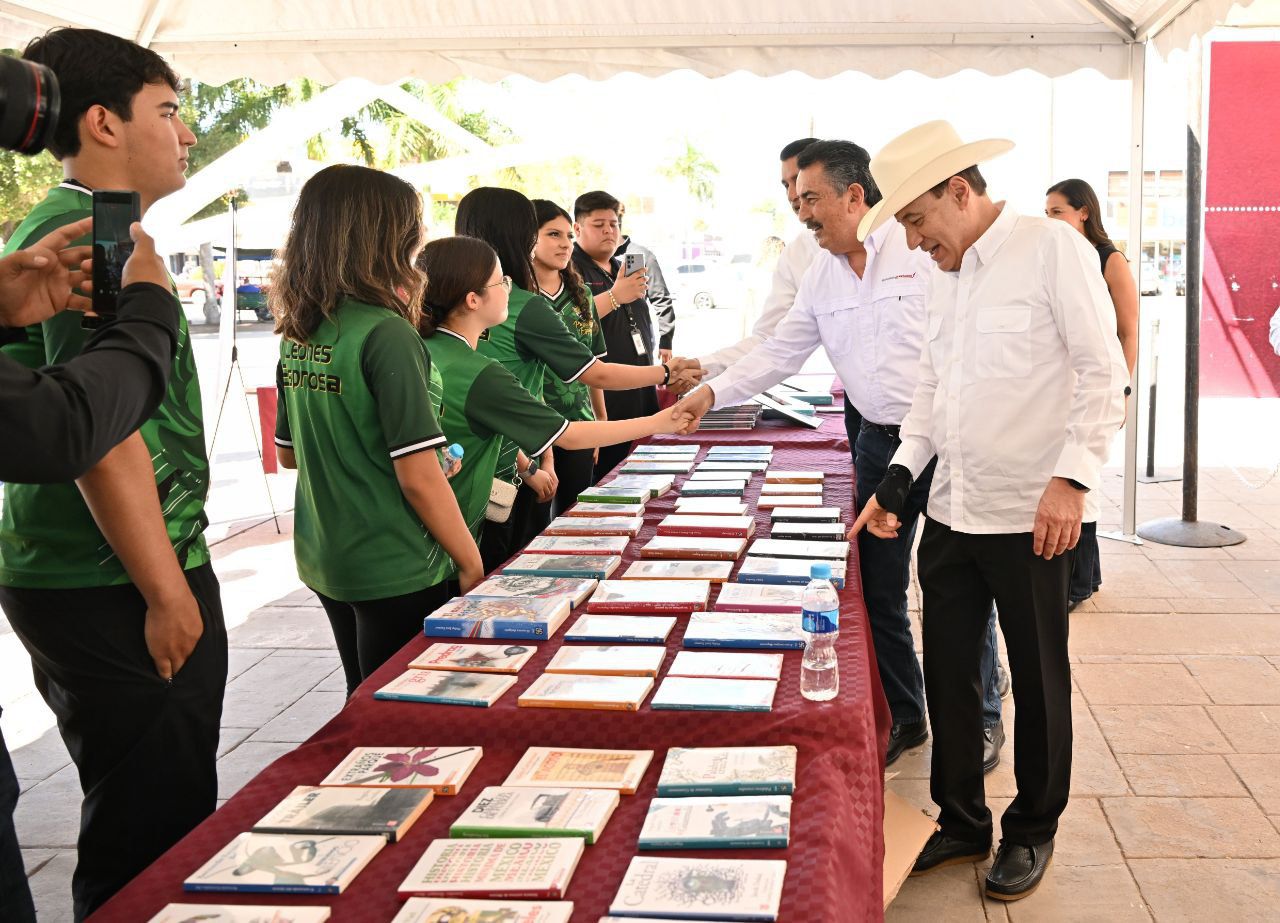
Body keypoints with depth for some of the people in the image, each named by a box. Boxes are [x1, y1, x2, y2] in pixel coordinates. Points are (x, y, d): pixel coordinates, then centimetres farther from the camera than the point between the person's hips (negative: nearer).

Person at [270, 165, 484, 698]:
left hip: (324, 566, 7)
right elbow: (418, 479, -21)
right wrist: (471, 563, -10)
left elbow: (288, 454, 14)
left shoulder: (296, 338, 2)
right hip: (396, 574, -7)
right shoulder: (386, 335, -20)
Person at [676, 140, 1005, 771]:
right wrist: (713, 392, 0)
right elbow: (778, 353, 13)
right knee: (876, 588, 9)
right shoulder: (821, 278, 9)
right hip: (879, 443, 6)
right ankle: (901, 715, 26)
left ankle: (980, 718, 20)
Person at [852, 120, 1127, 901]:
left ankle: (1033, 832, 27)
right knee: (947, 673, 13)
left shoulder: (1052, 248, -9)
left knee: (1038, 682, 9)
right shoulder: (946, 274, 12)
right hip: (951, 512, 7)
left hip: (1030, 517, -6)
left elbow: (1102, 372, -12)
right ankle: (961, 822, 30)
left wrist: (1072, 477, -20)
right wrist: (900, 474, 6)